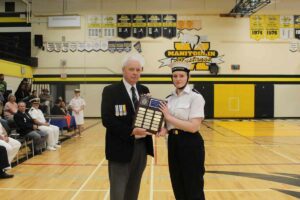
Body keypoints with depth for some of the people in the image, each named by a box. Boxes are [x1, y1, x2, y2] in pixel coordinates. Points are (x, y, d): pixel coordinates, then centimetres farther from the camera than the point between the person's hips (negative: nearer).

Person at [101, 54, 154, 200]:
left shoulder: (144, 90, 9)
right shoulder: (110, 91, -9)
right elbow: (107, 120, -16)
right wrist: (131, 131, -23)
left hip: (141, 147, 6)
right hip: (121, 148, -5)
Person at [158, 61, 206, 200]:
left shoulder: (195, 97, -11)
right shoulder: (169, 99, 9)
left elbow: (193, 127, -20)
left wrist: (169, 117, -18)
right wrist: (164, 129, -6)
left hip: (190, 145, -6)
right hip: (173, 143, 7)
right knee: (178, 188, 16)